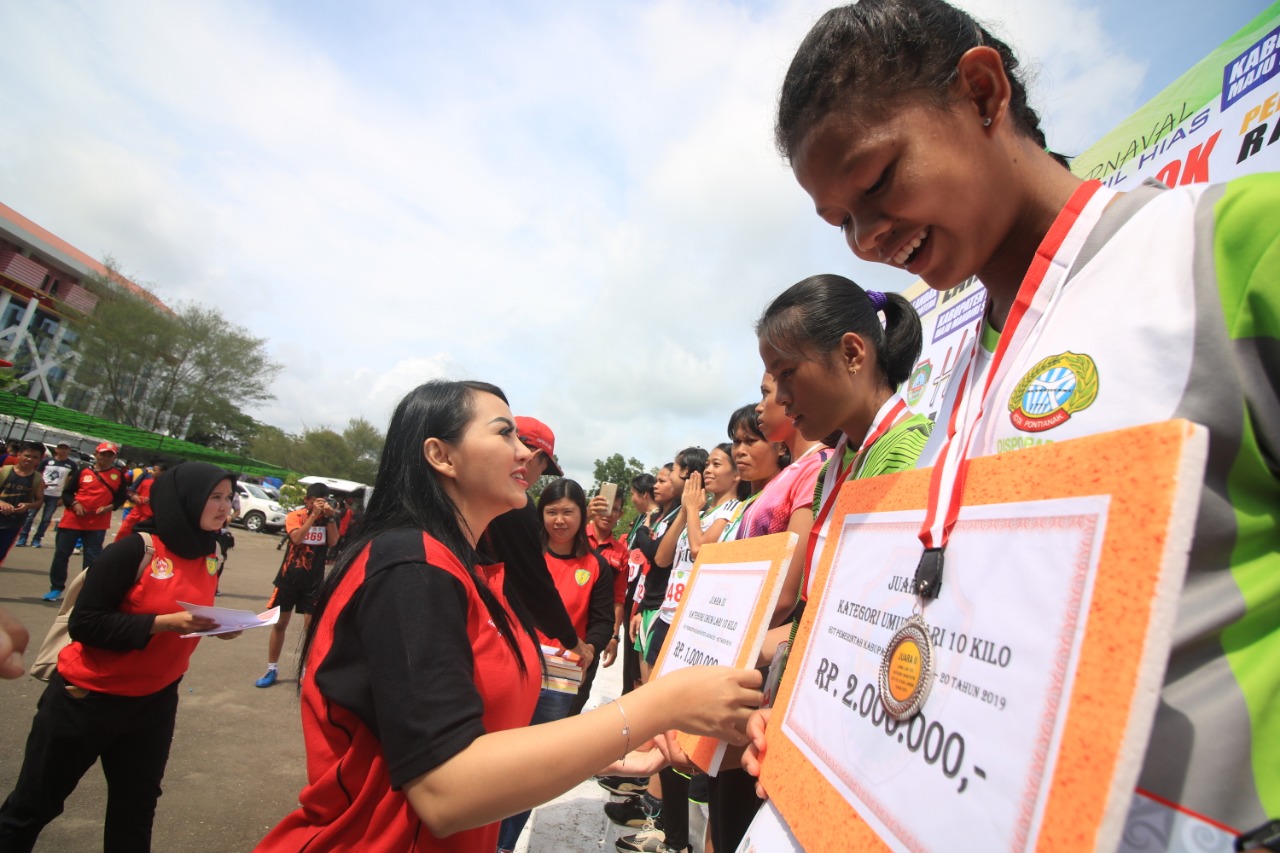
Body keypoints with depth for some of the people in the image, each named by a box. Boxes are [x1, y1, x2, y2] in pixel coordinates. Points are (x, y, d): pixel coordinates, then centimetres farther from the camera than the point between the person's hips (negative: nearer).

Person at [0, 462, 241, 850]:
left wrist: (216, 626, -8)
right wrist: (163, 622, -30)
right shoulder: (135, 550, -22)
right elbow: (84, 624, -21)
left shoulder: (212, 554, -2)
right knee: (33, 806, 15)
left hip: (154, 701, 5)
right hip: (88, 698, -5)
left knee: (136, 809, 18)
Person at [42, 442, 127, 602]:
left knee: (92, 558, 0)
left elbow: (120, 498, 6)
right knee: (61, 553, 8)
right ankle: (56, 588, 23)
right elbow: (67, 492, 6)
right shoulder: (83, 471, 2)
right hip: (72, 520, 1)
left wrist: (109, 507, -12)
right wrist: (74, 504, -12)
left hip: (97, 524, -1)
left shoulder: (118, 475, 4)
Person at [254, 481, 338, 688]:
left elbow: (333, 542, -14)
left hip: (314, 580, 1)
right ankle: (272, 669, 23)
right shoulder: (294, 516, -5)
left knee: (311, 624, 2)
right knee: (279, 623, 8)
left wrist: (329, 517, -20)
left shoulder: (327, 519, 0)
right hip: (289, 576, -1)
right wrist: (313, 515, -27)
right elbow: (297, 537, -23)